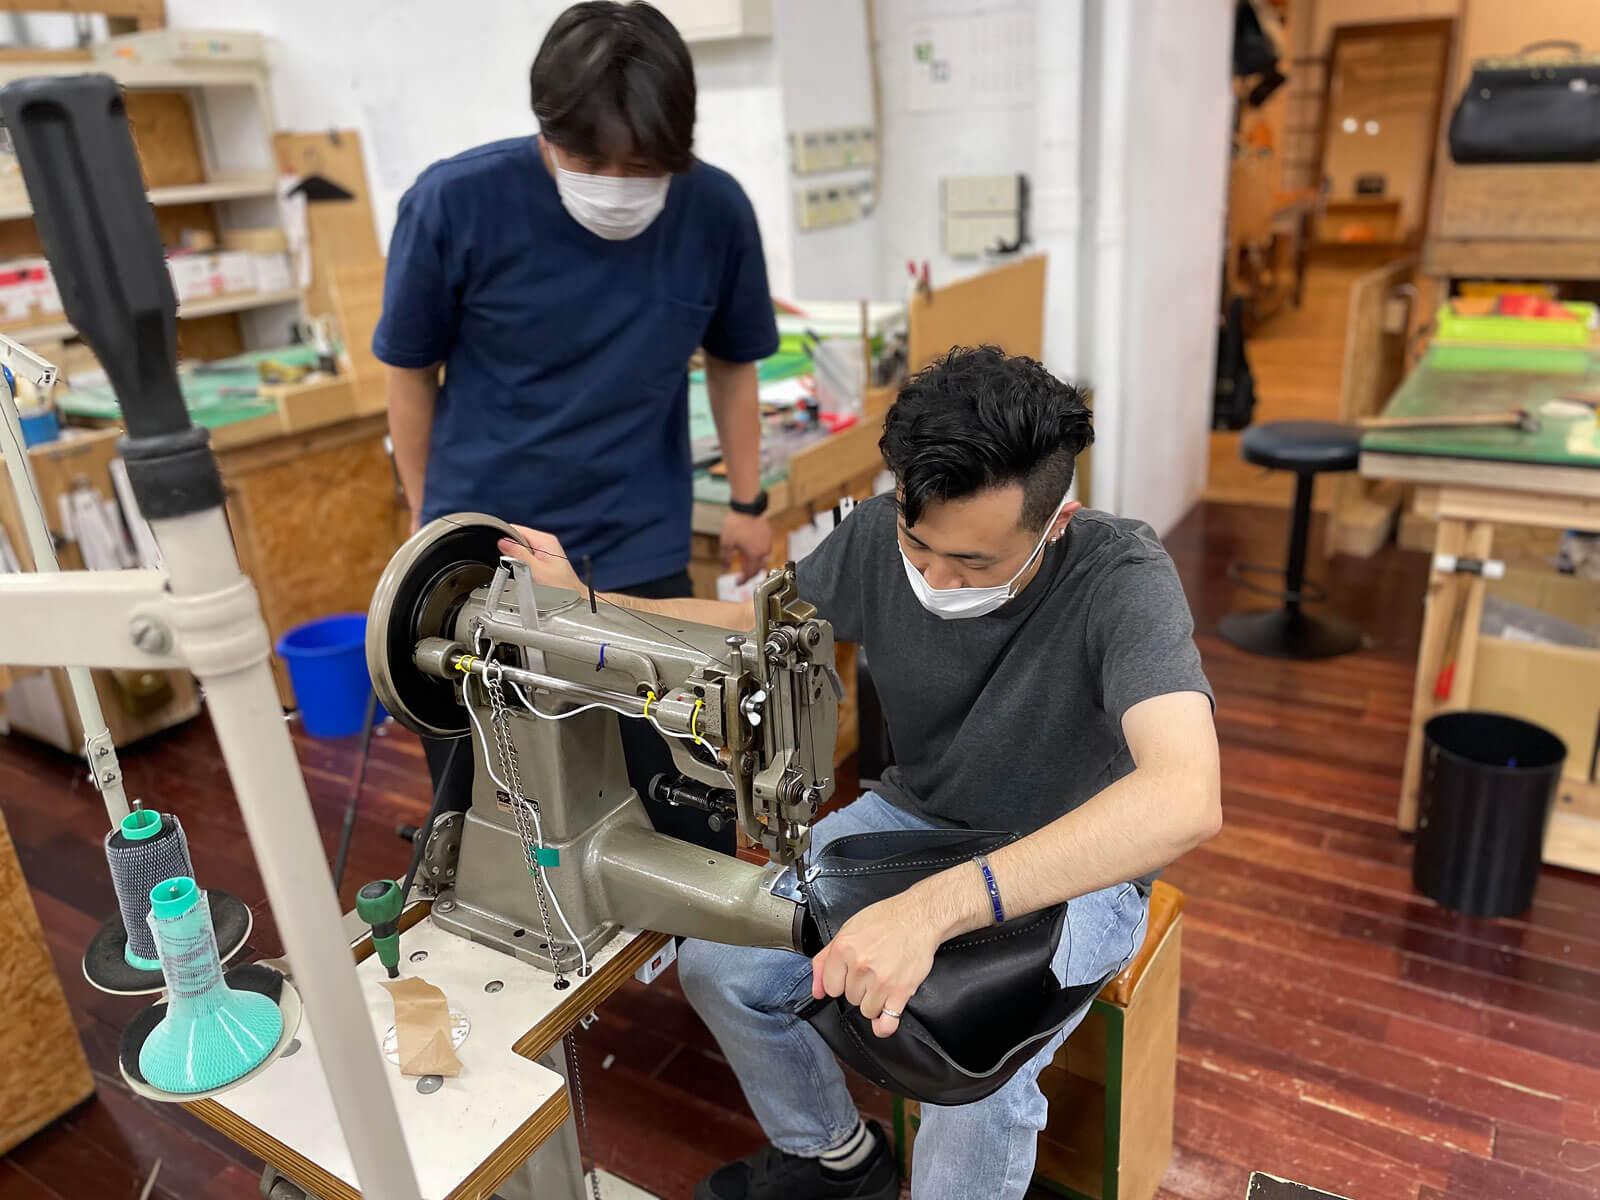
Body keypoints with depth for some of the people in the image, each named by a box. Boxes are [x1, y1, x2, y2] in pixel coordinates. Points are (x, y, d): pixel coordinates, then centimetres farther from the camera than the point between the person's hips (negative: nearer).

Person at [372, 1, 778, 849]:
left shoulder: (716, 211, -11)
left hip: (639, 555, 1)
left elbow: (732, 362, 7)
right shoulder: (454, 203, -16)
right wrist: (429, 512, 10)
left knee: (682, 811, 10)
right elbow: (410, 369, 0)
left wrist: (747, 501, 13)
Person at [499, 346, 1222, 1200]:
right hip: (913, 818, 5)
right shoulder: (880, 538, -16)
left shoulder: (1121, 578, -30)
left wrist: (937, 907, -56)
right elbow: (749, 624, 2)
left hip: (1073, 867, -4)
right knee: (716, 964, -8)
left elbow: (1186, 799, -46)